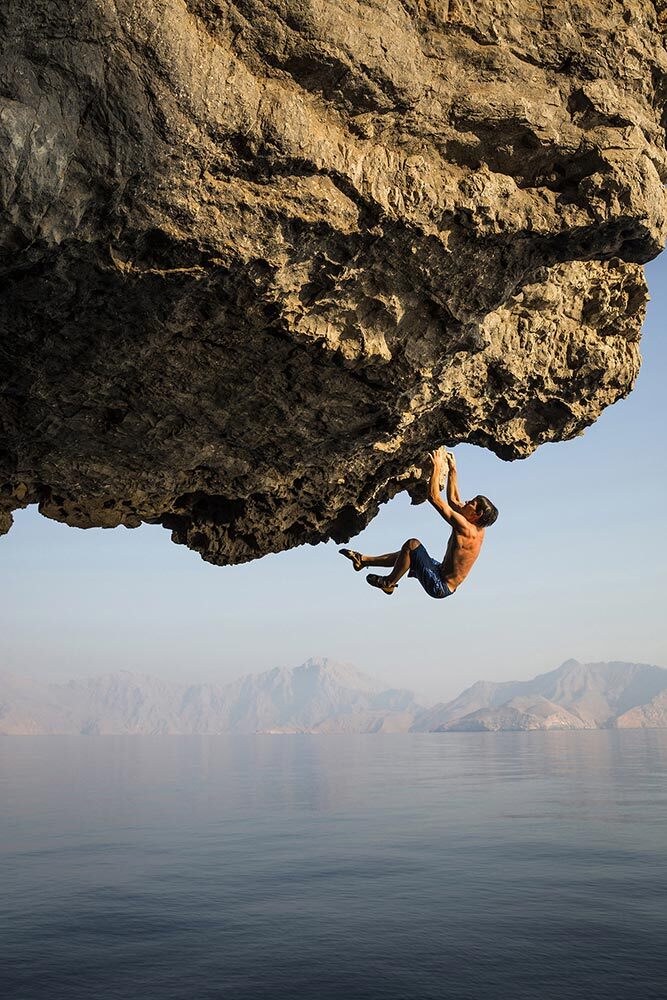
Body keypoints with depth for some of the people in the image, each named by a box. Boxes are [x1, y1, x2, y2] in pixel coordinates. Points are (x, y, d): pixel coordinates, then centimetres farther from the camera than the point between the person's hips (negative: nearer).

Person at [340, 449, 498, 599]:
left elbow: (434, 497, -23)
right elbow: (453, 500, 18)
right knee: (407, 554, 22)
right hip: (446, 586, 10)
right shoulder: (478, 529, 4)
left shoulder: (465, 528, -23)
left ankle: (389, 583, 1)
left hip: (439, 586, -10)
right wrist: (452, 470, 19)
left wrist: (437, 466, -16)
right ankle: (362, 560, 29)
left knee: (412, 544, -15)